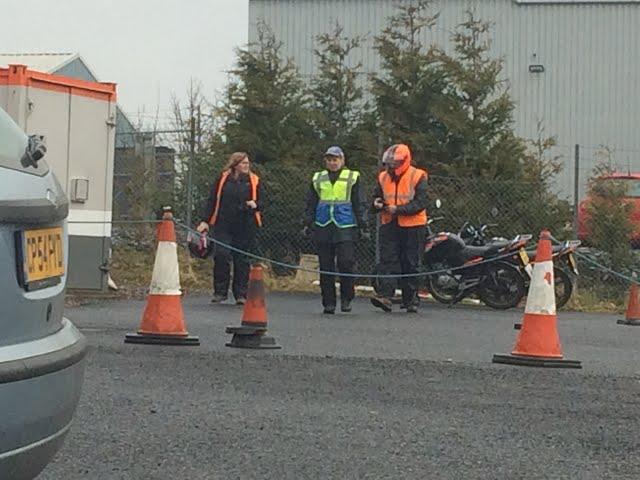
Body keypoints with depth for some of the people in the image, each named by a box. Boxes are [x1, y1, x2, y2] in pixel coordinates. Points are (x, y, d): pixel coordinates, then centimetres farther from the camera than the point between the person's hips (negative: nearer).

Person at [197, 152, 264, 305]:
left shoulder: (254, 181, 8)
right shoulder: (223, 179, 7)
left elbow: (261, 201, 10)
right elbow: (212, 200, 8)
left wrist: (255, 204, -13)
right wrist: (205, 220, 1)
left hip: (246, 227, 0)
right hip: (223, 225, 0)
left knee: (242, 260, 3)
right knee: (221, 255, -11)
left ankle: (241, 294, 11)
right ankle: (220, 291, 1)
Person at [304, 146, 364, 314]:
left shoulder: (352, 177, 8)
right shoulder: (318, 179, 15)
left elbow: (358, 203, 7)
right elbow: (311, 203, 16)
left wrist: (361, 225, 0)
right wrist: (308, 223, 5)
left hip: (345, 227, -3)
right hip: (323, 227, 3)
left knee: (346, 263, -12)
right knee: (325, 267, 3)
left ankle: (346, 299, 4)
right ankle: (329, 302, 9)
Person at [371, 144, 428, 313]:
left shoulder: (417, 177, -6)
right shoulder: (383, 177, 10)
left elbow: (420, 203, -13)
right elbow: (376, 196, 21)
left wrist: (398, 209, -22)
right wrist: (376, 204, -4)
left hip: (412, 227, -4)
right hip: (389, 226, 4)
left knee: (411, 264, 3)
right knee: (387, 261, -9)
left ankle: (411, 300, 11)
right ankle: (385, 296, -17)